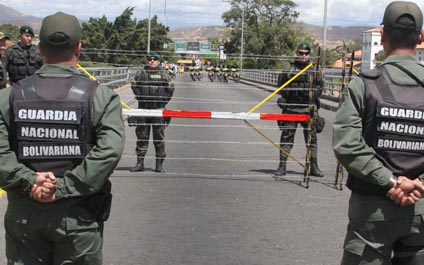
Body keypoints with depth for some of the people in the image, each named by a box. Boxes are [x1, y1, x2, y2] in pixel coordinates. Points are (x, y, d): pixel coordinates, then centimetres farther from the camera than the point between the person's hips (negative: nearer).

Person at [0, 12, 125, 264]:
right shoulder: (101, 96, -7)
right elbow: (109, 151, -19)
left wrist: (29, 180, -12)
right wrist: (62, 188, -17)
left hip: (23, 215, 2)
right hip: (78, 216, -2)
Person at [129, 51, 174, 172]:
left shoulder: (164, 74, 6)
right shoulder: (141, 74, 7)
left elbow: (170, 87, 9)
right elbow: (134, 85, 10)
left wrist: (164, 100, 3)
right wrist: (140, 98, 0)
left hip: (159, 109, -1)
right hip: (143, 109, 1)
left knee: (159, 137, 2)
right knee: (142, 136, 5)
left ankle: (159, 164, 9)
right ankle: (140, 163, 11)